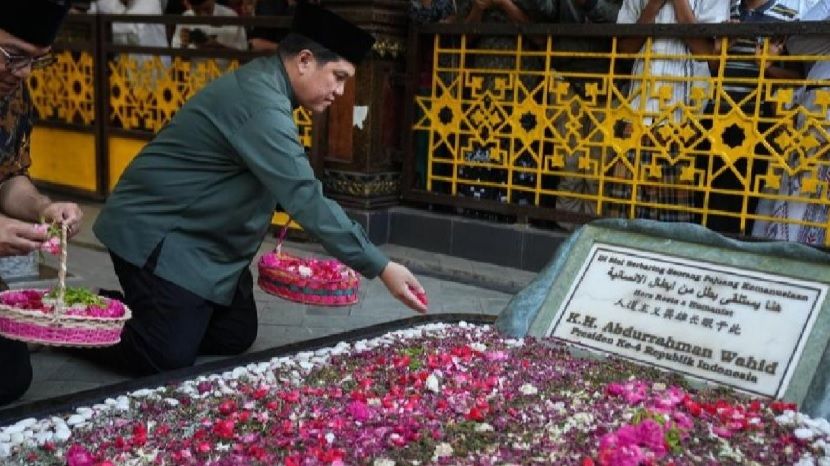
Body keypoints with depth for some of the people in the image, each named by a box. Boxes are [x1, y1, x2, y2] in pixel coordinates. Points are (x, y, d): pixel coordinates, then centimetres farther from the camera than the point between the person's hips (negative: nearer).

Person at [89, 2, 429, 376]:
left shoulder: (264, 86, 4)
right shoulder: (259, 103, -27)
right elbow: (306, 200, -32)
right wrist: (381, 268, -30)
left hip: (203, 238, 10)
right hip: (156, 234, -10)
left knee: (235, 338, 10)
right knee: (170, 359, -12)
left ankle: (145, 315, 26)